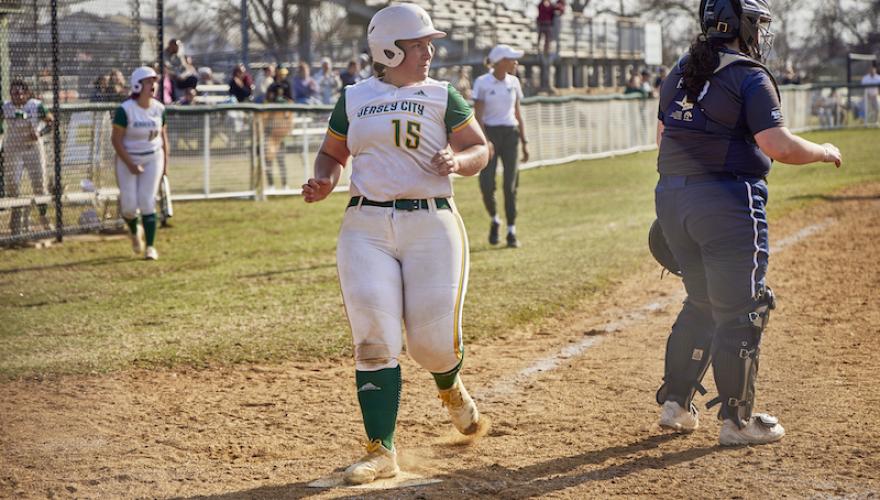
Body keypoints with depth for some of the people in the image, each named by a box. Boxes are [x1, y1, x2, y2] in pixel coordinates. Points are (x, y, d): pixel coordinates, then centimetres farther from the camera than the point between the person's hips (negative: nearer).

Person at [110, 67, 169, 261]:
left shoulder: (159, 109, -2)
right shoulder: (125, 110, -16)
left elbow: (163, 136, 10)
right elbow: (116, 139, -14)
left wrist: (165, 163, 7)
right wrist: (130, 164, -19)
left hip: (153, 159, 2)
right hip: (127, 159, -2)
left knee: (147, 201, -8)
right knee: (129, 205, -4)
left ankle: (150, 246, -3)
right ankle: (135, 231, 30)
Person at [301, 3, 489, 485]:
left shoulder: (442, 95, 8)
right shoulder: (354, 99, 11)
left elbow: (480, 150, 8)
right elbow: (331, 153, 21)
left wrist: (457, 161, -14)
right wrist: (323, 182, -1)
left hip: (432, 224, -1)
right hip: (367, 228, 1)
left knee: (433, 340, -5)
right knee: (373, 338, -10)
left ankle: (451, 388, 33)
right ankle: (381, 450, -4)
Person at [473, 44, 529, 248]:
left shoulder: (514, 82, 8)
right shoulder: (482, 83, -5)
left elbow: (518, 114, 15)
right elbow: (478, 116, -8)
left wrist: (524, 142, 11)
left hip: (510, 134, 3)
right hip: (489, 133, -3)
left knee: (510, 185, -2)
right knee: (486, 185, -9)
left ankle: (511, 231, 4)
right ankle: (494, 220, 18)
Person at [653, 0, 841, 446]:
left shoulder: (680, 73, 13)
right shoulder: (749, 77, -10)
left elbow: (663, 135, 17)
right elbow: (777, 145, -17)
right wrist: (824, 152, -1)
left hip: (670, 197, 8)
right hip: (726, 203, -7)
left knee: (701, 303, 21)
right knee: (741, 311, 2)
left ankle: (675, 403, 21)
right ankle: (736, 420, 5)